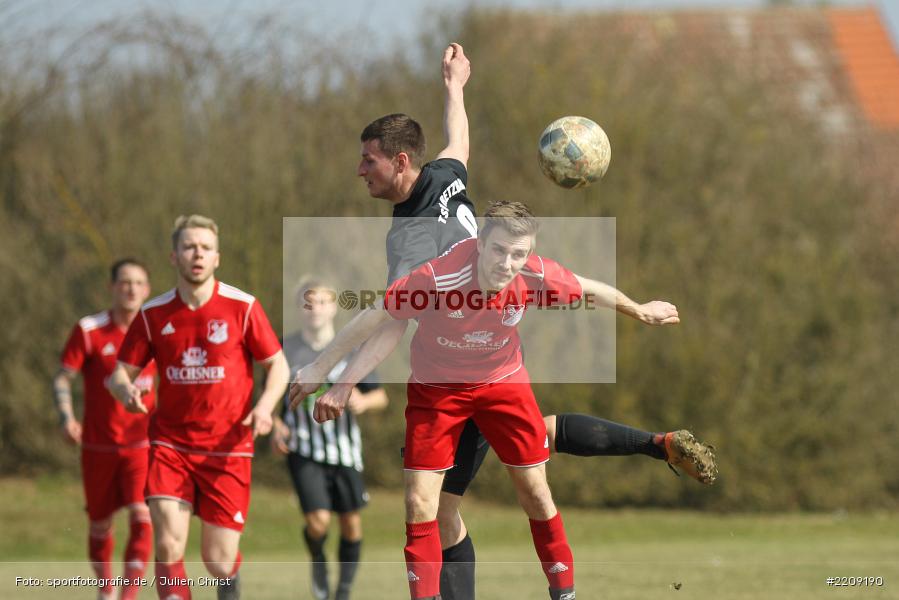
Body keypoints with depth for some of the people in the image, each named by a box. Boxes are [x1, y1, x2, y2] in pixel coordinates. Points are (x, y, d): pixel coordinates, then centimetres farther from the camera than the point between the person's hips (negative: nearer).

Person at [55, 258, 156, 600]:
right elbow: (62, 379, -3)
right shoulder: (89, 331, -5)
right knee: (100, 524, 10)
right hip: (98, 444, 0)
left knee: (142, 517, -17)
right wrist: (66, 417, -18)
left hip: (141, 444, 0)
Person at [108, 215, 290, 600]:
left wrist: (265, 406, -18)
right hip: (170, 444, 1)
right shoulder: (153, 315, 1)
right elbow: (121, 371, 7)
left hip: (227, 449, -1)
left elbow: (277, 365, 2)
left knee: (218, 561, 0)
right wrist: (125, 390, -18)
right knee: (168, 545, -18)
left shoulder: (242, 307, -4)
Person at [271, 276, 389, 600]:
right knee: (318, 520, -17)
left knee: (351, 524, 4)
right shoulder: (286, 351, -3)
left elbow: (380, 396, 5)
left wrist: (364, 401, -19)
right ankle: (317, 561, 16)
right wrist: (276, 426, -14)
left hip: (344, 449, 2)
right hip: (304, 451, -2)